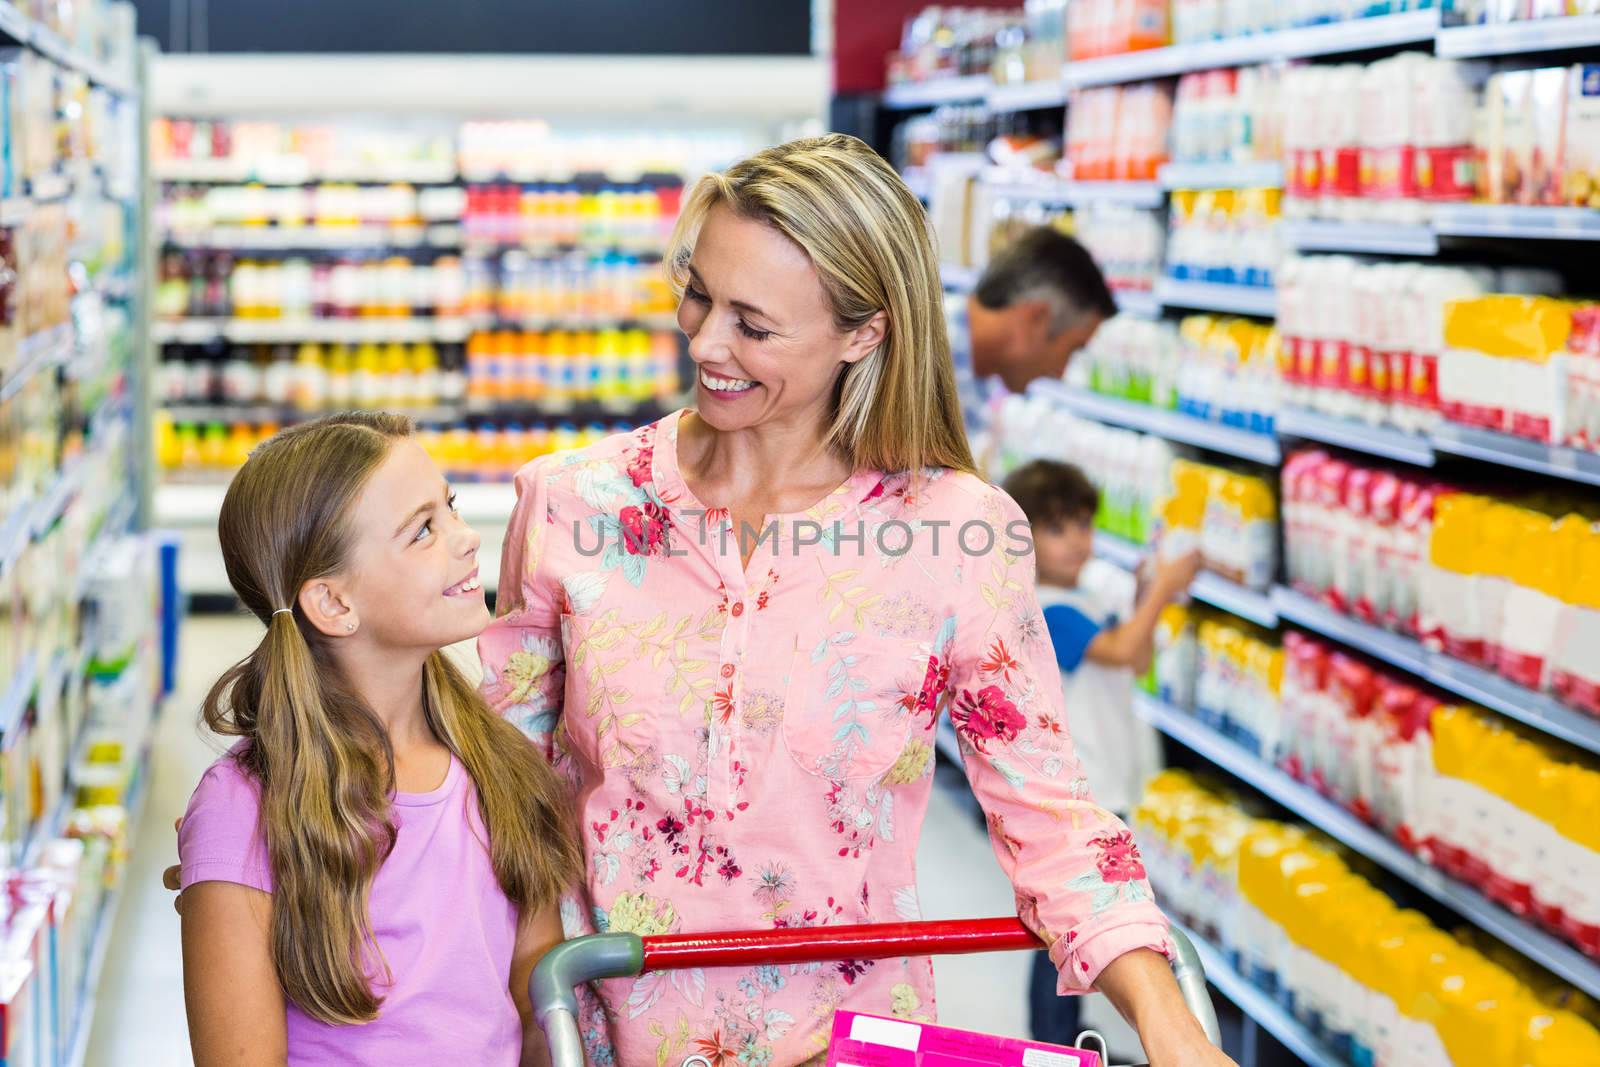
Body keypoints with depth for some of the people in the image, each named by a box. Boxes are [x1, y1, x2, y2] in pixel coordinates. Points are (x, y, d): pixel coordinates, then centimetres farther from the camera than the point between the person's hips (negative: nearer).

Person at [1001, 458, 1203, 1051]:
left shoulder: (1082, 605, 13)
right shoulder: (1046, 613, -20)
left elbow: (1138, 662, 16)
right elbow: (1121, 650, -30)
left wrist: (1151, 596, 3)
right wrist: (1161, 589, -20)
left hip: (1100, 792, 11)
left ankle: (1067, 1048, 30)